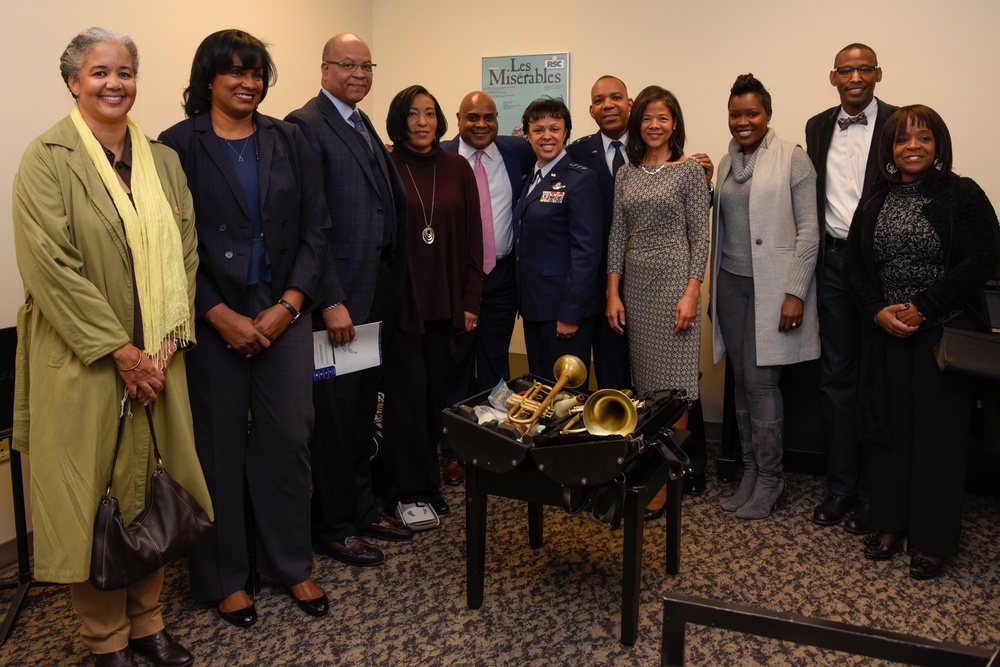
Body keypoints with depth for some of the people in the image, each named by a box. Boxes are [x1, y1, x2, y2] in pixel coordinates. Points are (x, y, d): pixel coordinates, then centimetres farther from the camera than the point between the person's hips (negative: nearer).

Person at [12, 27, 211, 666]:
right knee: (93, 495, 4)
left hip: (158, 361, 5)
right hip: (83, 363, -4)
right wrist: (120, 352, -15)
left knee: (153, 489, 11)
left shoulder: (163, 160, 10)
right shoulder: (48, 159, -6)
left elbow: (185, 254, 6)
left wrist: (167, 344, -4)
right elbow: (52, 266, -13)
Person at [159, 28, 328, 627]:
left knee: (289, 438, 6)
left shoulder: (288, 141, 9)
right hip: (213, 322, -2)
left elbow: (316, 229, 4)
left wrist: (290, 304, -6)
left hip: (285, 316, 3)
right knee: (220, 446, 5)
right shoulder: (179, 146, 0)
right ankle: (224, 577, 22)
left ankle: (293, 564, 23)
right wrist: (220, 315, -11)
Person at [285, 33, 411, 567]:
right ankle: (331, 528, 17)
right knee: (334, 411, 2)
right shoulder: (306, 125, -10)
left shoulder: (365, 127, 16)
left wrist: (389, 291, 10)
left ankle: (361, 508, 32)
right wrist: (331, 301, -19)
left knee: (363, 407, 17)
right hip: (337, 294, -8)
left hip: (375, 292, 8)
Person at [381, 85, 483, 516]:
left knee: (434, 391, 8)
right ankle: (408, 489, 10)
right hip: (400, 302, -3)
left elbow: (472, 237, 7)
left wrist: (470, 301, 3)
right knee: (410, 390, -3)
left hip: (445, 303, 3)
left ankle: (427, 482, 23)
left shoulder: (457, 169, 8)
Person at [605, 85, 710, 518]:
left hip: (673, 280, -5)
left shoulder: (690, 171, -2)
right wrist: (613, 292, 4)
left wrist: (692, 292, -14)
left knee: (673, 383, -2)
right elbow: (618, 235, 10)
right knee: (643, 379, 9)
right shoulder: (626, 174, 11)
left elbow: (700, 236, -6)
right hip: (634, 283, 5)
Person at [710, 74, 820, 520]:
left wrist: (795, 293, -15)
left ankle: (769, 478, 10)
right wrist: (713, 289, 15)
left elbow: (808, 230, -9)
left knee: (760, 382, -5)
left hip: (772, 285, -5)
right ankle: (749, 471, 20)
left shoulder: (792, 159, -5)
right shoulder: (726, 163, 13)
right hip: (731, 282, 6)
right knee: (741, 382, 8)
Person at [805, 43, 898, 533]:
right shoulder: (818, 127, 11)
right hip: (833, 260, 4)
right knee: (837, 376, 9)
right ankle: (840, 486, 20)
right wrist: (814, 258, 7)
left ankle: (872, 492, 17)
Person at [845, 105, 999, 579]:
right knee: (890, 428, 8)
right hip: (886, 334, 4)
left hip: (945, 333, -4)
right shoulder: (874, 203, 10)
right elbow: (854, 264, 8)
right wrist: (878, 311, -8)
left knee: (939, 432, 0)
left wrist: (921, 307, -16)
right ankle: (890, 524, 22)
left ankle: (932, 540, 11)